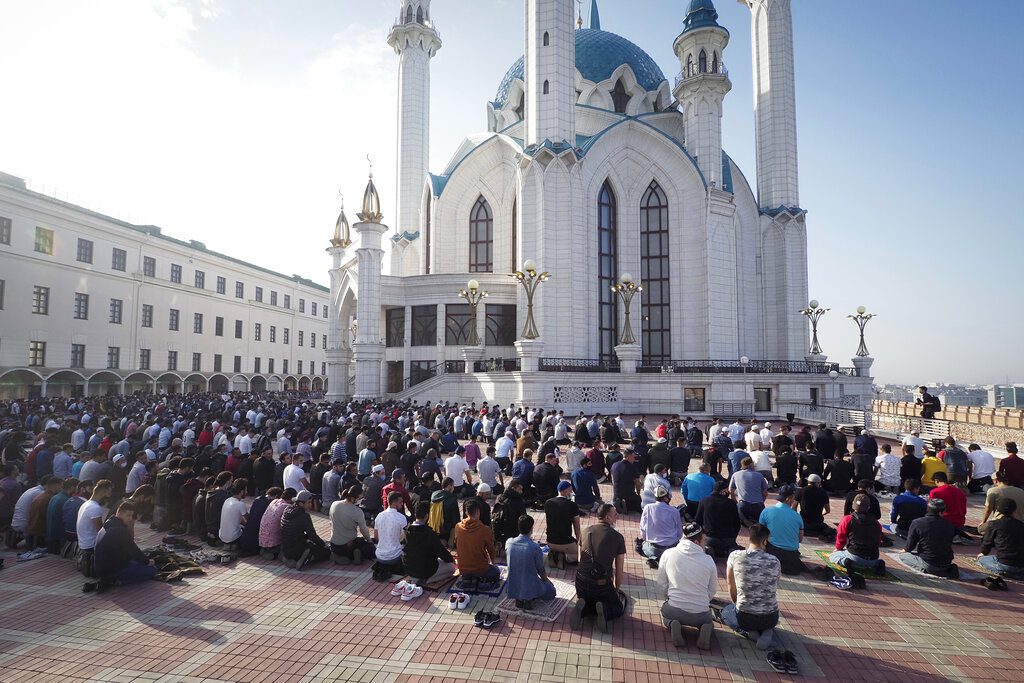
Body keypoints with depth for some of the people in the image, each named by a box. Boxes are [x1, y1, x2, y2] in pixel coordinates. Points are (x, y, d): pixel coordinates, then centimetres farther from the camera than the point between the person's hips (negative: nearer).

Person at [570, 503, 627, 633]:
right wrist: (616, 588, 19)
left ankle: (582, 609, -1)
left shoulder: (585, 532, 6)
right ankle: (605, 610, -6)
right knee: (620, 604, 24)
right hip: (602, 584, -3)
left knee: (587, 600, 33)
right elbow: (619, 570, 1)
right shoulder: (617, 537, -5)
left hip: (581, 582, 3)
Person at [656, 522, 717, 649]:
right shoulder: (708, 560, -8)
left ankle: (673, 625, 1)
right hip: (700, 614, 1)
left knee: (665, 614, 34)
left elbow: (661, 584, 0)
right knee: (707, 620, 35)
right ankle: (706, 628, 2)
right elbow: (712, 591, 2)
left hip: (674, 610, 0)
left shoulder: (668, 554, -8)